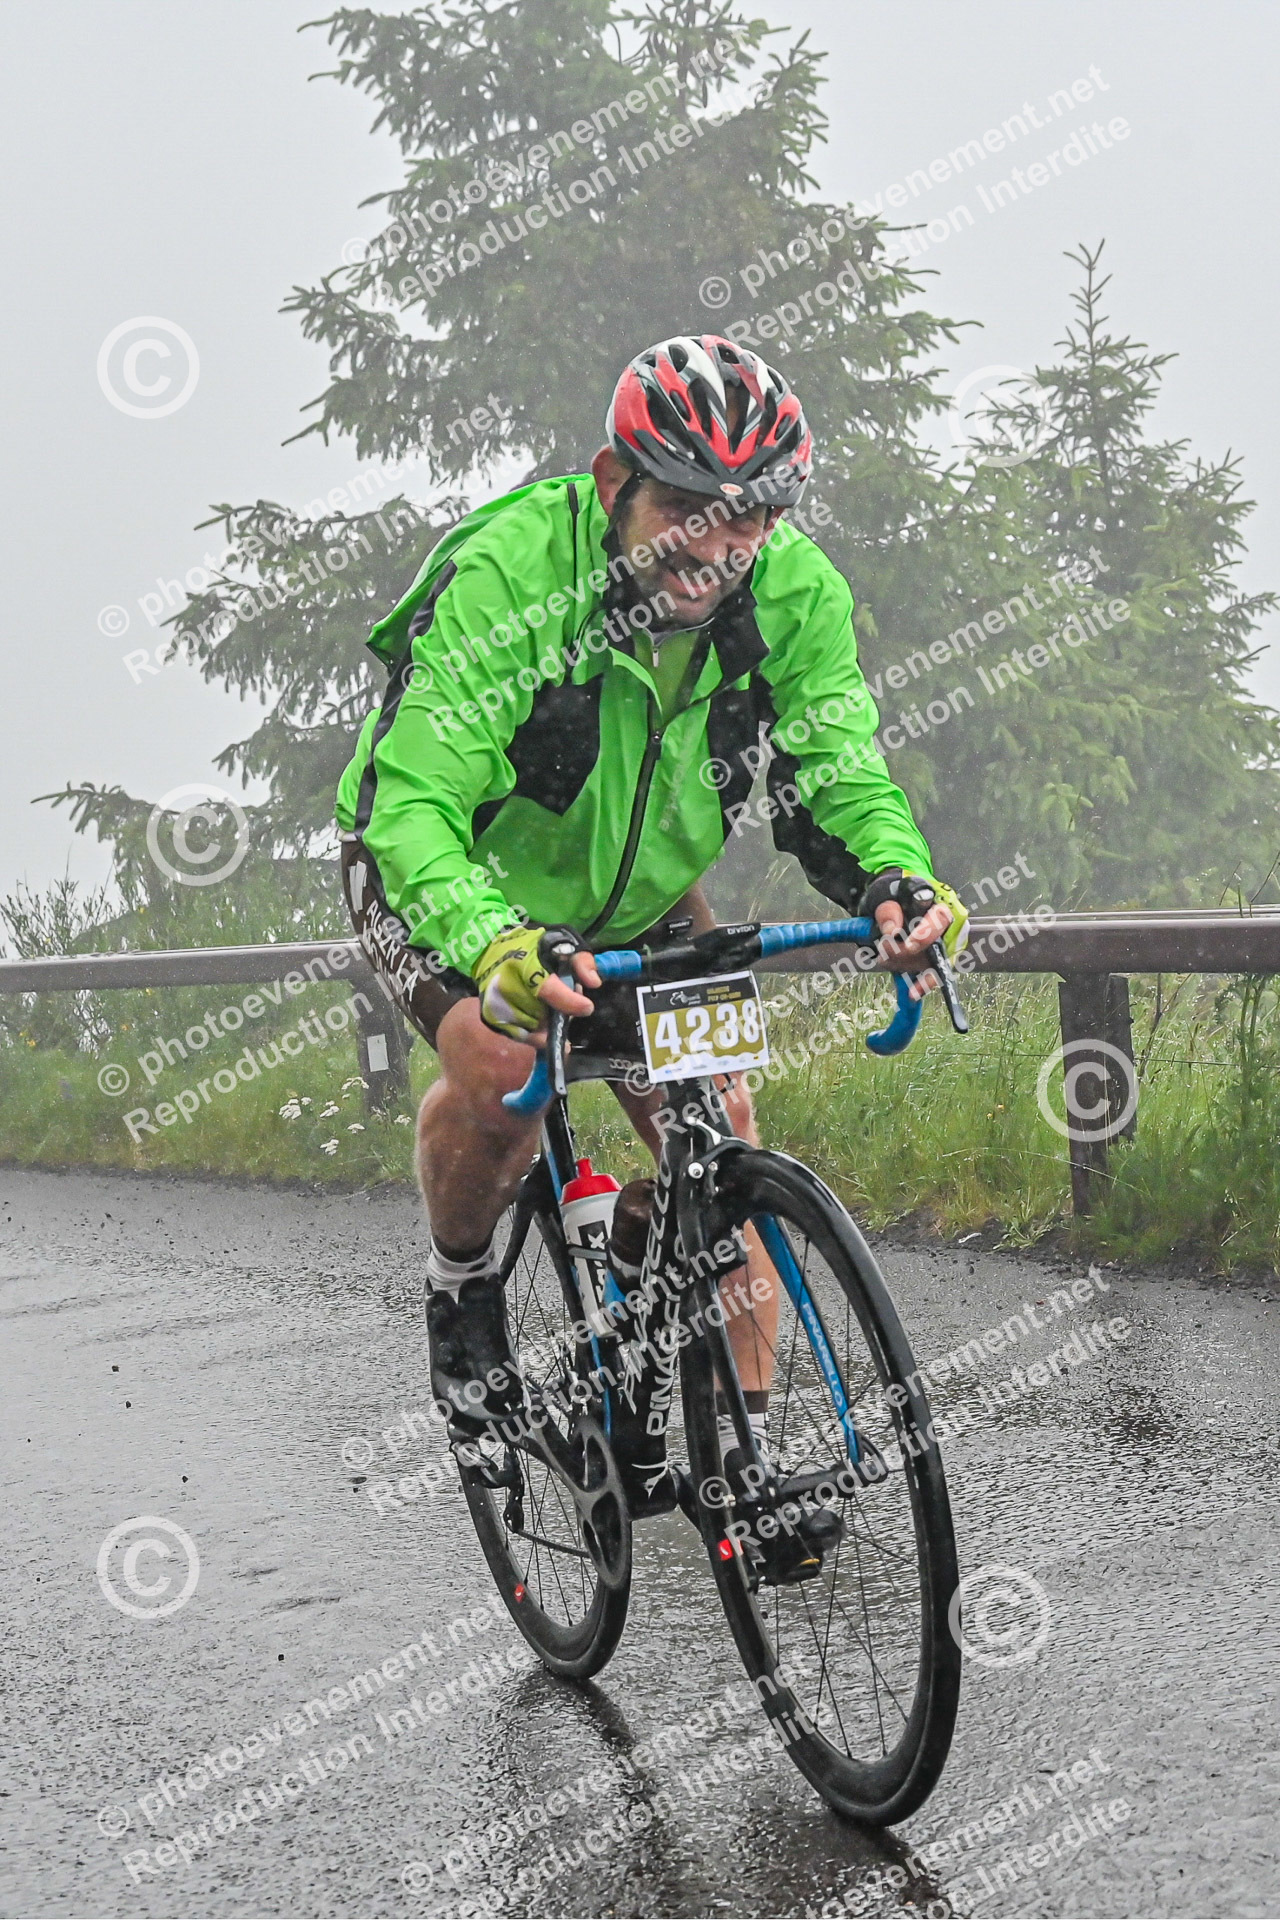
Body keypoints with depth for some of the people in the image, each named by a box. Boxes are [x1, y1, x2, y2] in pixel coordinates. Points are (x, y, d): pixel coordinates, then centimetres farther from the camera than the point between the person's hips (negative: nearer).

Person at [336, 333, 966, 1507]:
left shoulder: (796, 593, -23)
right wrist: (496, 949, -59)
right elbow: (410, 805, -40)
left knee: (715, 1113, -9)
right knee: (499, 1068, -30)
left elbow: (837, 770, -19)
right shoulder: (504, 576, -36)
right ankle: (461, 1284, 1)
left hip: (637, 892, 4)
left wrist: (896, 877, -42)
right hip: (458, 879, -4)